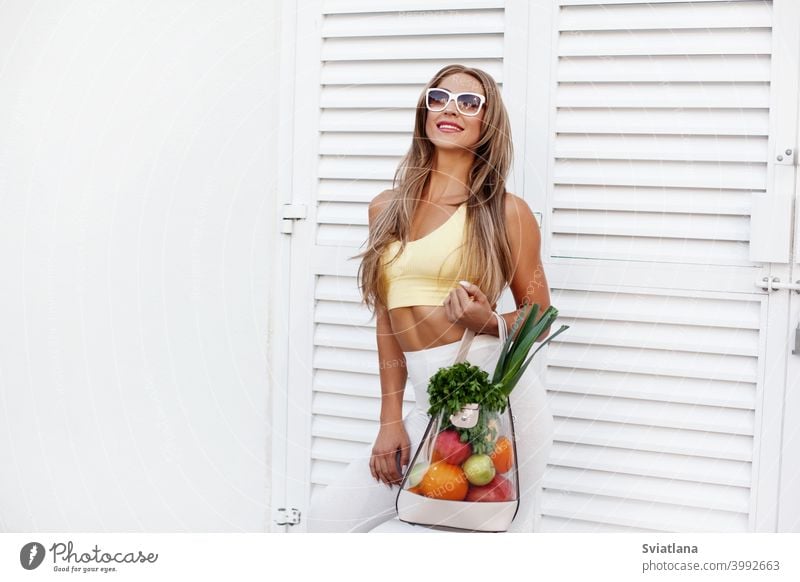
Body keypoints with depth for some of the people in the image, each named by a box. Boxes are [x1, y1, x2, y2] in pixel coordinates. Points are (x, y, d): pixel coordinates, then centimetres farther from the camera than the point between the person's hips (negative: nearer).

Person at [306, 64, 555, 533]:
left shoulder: (505, 211, -1)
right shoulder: (388, 208, 12)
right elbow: (388, 323, 12)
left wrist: (488, 322, -17)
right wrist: (391, 419, 6)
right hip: (432, 406, 5)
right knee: (330, 513, 3)